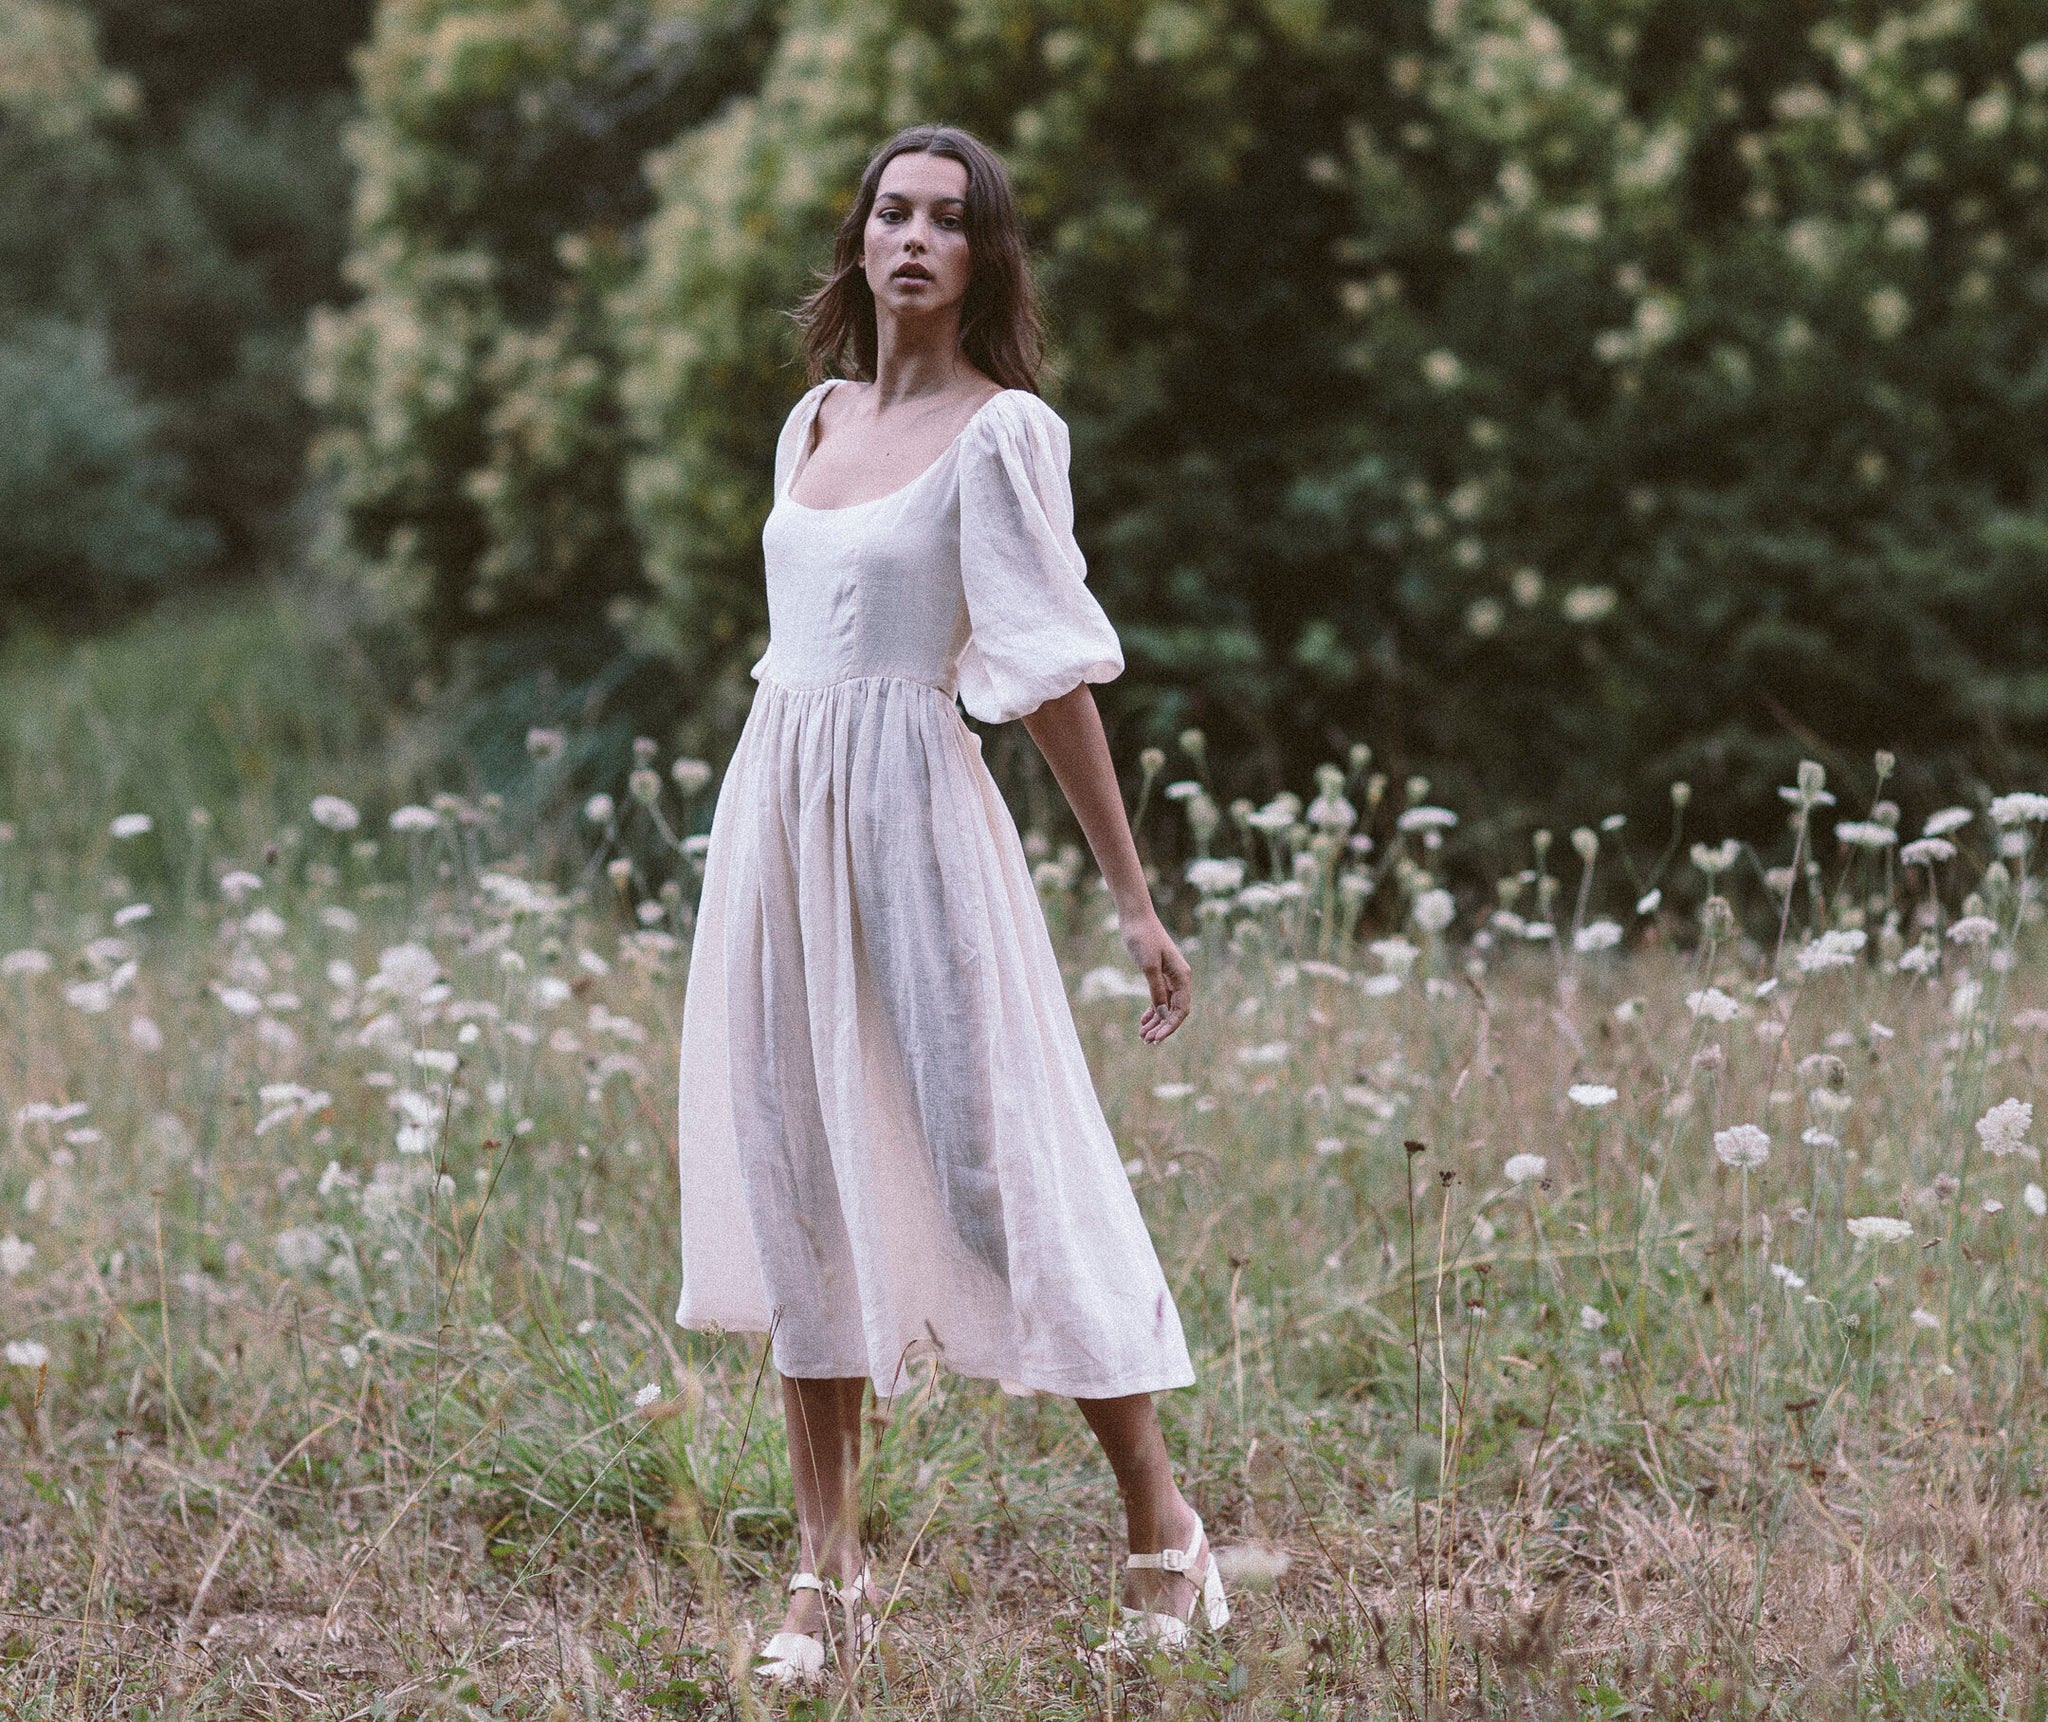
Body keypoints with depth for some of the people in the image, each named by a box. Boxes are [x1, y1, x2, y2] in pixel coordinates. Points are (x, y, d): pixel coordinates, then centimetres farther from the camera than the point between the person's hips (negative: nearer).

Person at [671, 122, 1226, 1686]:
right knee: (799, 1183, 5)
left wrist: (1133, 894, -10)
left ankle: (1165, 1537, 6)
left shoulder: (1000, 431, -5)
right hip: (775, 810, 6)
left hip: (911, 812, -6)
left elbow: (1051, 672, -9)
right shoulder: (817, 419, 14)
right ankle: (831, 1578, 10)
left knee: (1002, 1167, -6)